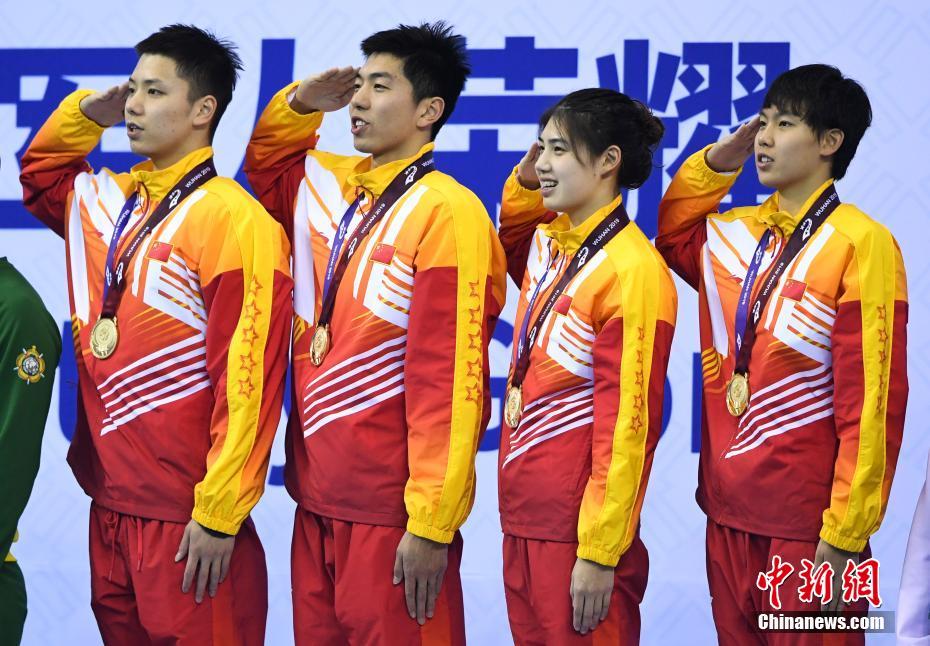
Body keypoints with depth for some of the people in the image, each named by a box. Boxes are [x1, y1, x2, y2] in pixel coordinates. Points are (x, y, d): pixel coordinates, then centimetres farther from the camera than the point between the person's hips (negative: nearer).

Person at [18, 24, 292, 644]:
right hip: (110, 502, 8)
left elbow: (246, 381, -17)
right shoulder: (106, 201, 9)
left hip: (186, 521, -7)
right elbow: (40, 172, 31)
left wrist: (219, 515, -18)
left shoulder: (234, 220, -14)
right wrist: (86, 113, 11)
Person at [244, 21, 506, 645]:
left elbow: (450, 382, -17)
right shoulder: (326, 186, 8)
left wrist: (433, 526, -18)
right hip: (317, 496, 7)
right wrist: (301, 102, 11)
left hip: (393, 512, -7)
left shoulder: (447, 213, -14)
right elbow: (265, 164, 31)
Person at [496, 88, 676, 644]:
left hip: (579, 534, -8)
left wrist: (599, 553, -17)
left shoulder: (632, 270, -15)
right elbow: (510, 239, 34)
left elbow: (627, 426, -17)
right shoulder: (545, 242, 7)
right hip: (522, 520, 8)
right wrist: (523, 180, 13)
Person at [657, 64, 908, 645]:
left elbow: (871, 403, -14)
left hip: (806, 525, -6)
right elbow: (670, 234, 29)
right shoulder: (731, 234, 8)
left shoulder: (860, 243, -11)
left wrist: (843, 538, -15)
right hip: (728, 512, 6)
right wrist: (713, 164, 10)